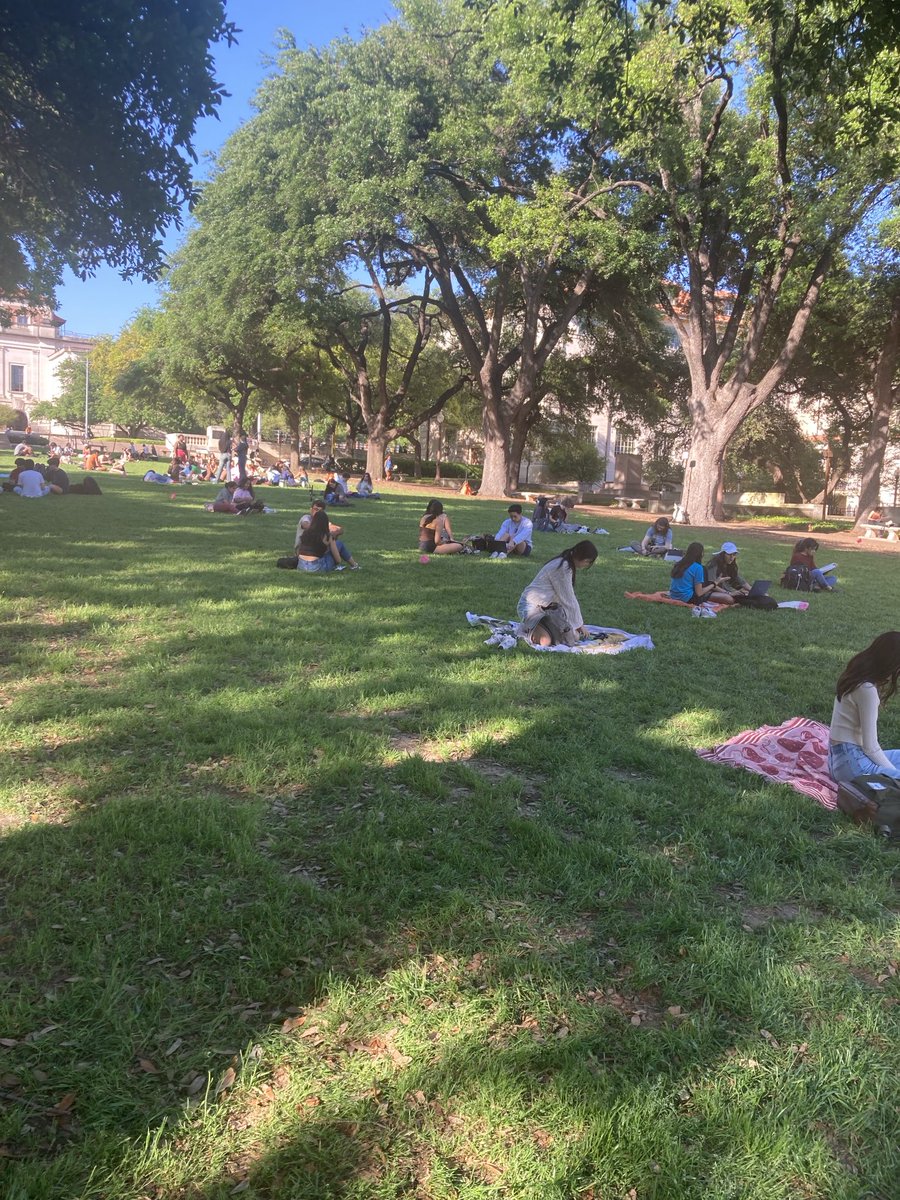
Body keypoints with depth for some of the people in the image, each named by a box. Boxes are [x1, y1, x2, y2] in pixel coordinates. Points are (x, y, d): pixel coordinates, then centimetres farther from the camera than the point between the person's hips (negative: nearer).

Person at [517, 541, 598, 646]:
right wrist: (579, 624, -7)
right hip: (532, 607, -10)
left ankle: (540, 625, 14)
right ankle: (532, 628, 0)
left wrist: (578, 623, 13)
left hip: (547, 606, 10)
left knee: (575, 636, -1)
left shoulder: (566, 564, 7)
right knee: (546, 641, -31)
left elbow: (569, 598, 13)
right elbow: (568, 600, -18)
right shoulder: (562, 568, -24)